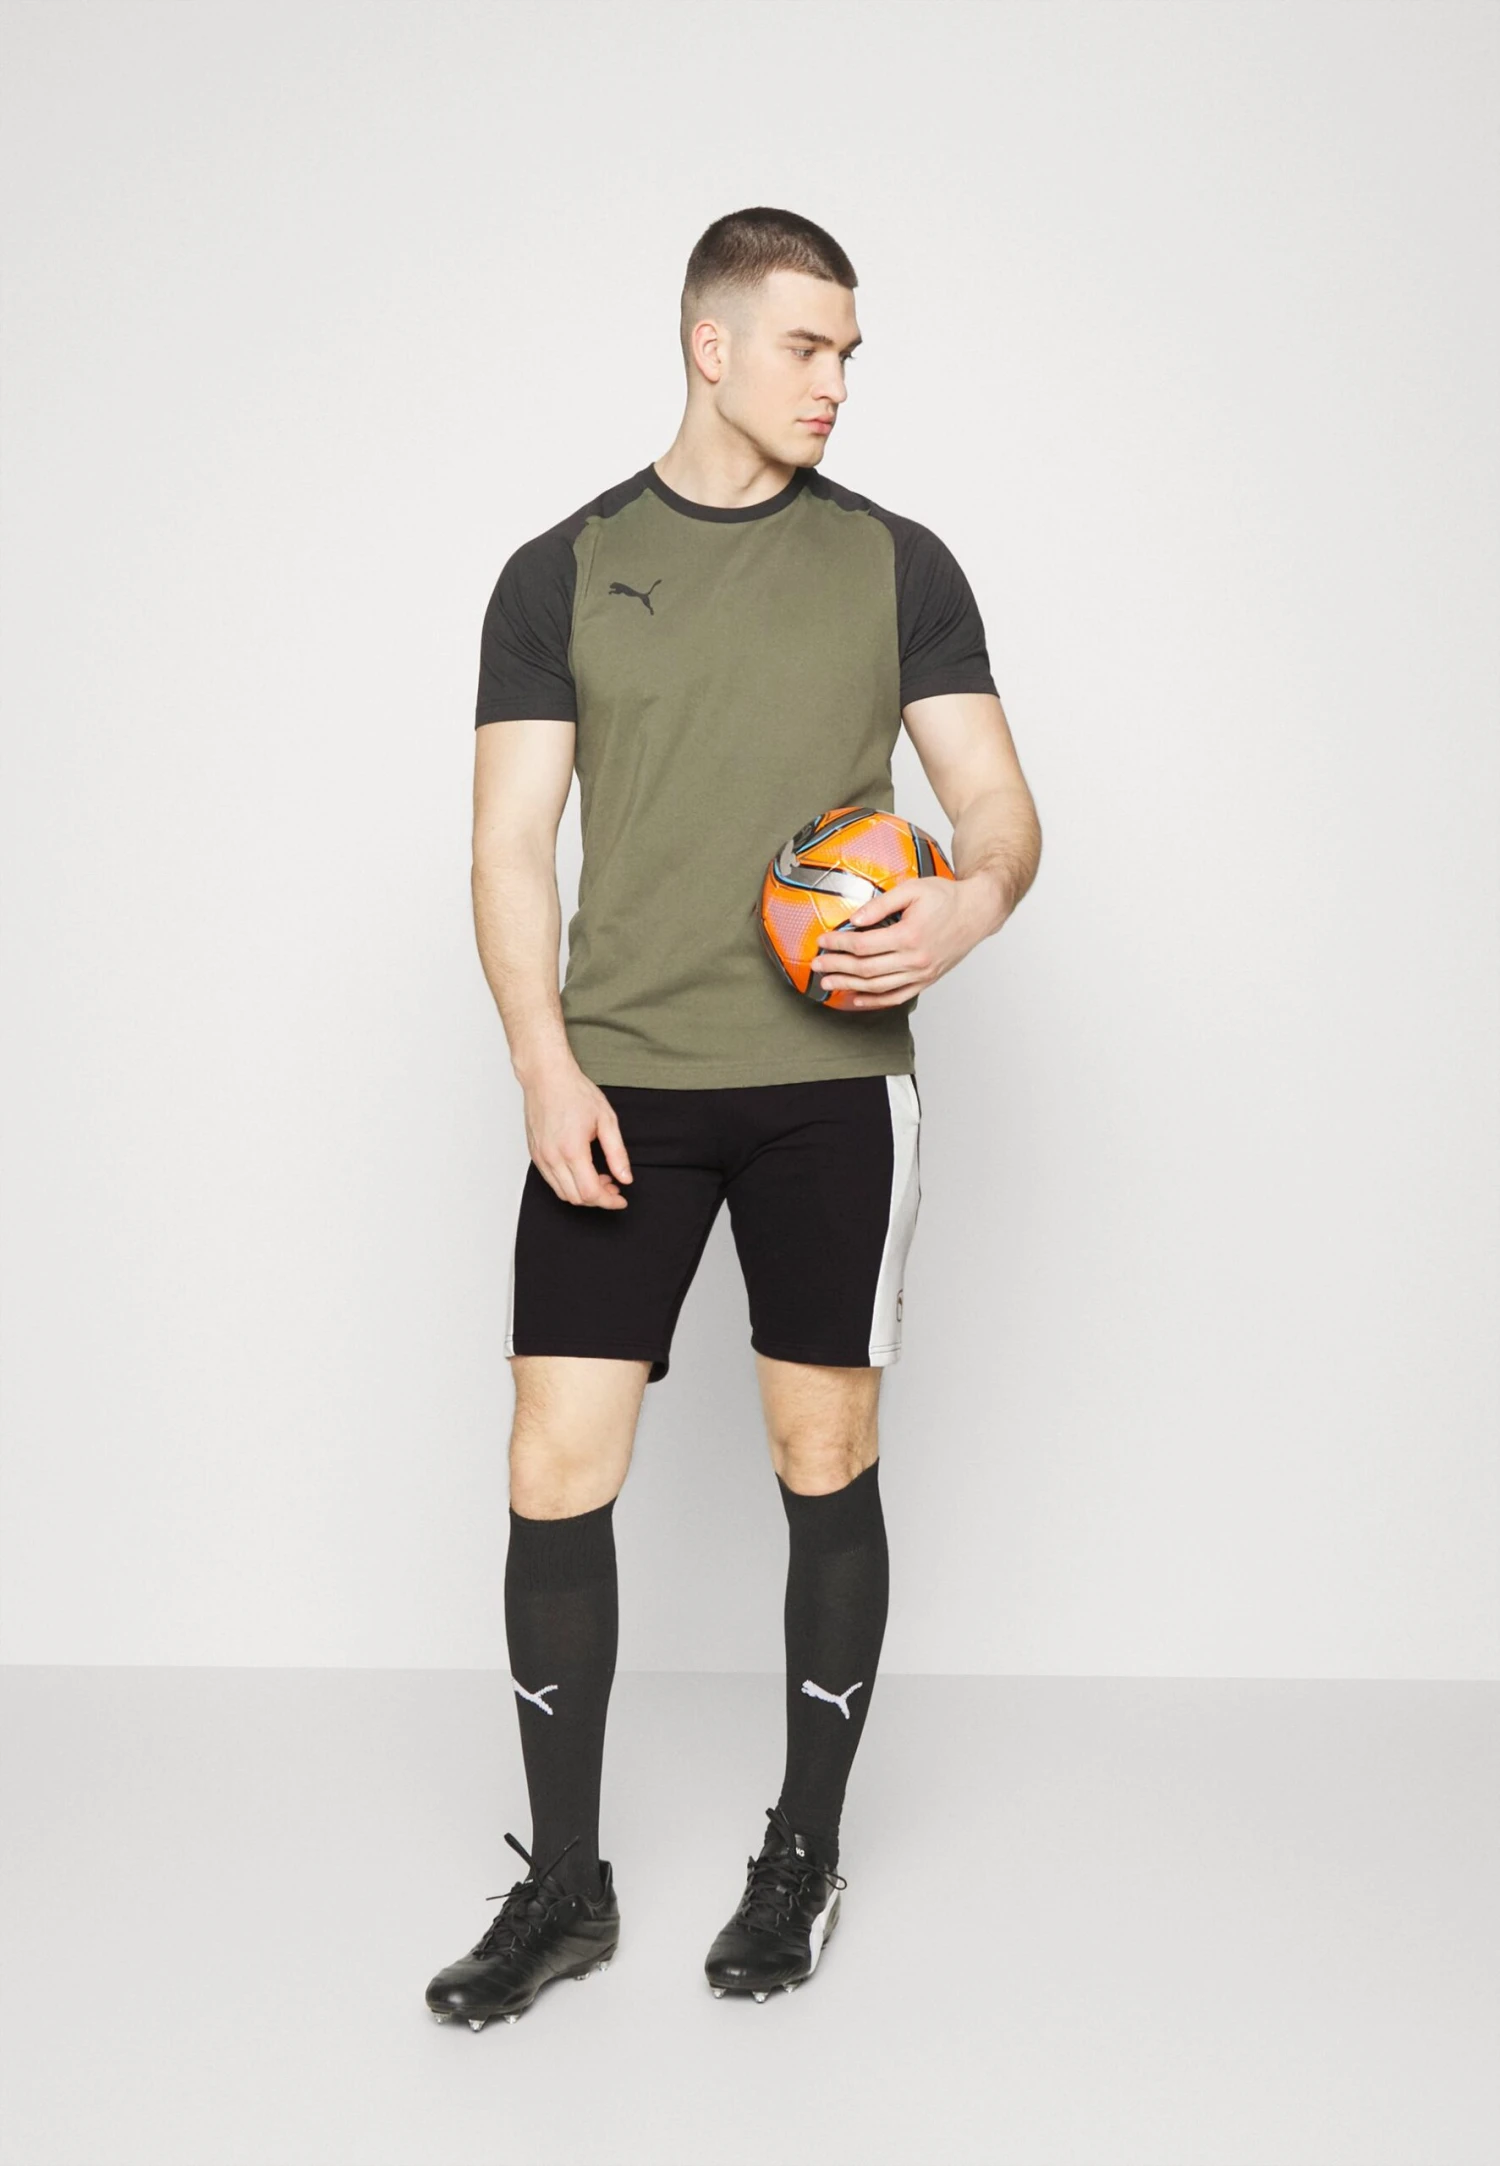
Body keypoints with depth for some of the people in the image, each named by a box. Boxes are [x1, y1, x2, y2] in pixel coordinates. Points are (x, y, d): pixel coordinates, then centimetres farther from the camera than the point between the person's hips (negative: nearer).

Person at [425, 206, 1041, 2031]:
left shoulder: (895, 564, 8)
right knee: (557, 1466, -2)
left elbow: (1000, 806, 5)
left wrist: (968, 906, -19)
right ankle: (563, 1887, 15)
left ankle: (803, 1862, 24)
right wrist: (544, 1063, -11)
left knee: (825, 1454, 5)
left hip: (830, 1079, 0)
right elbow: (513, 843, 3)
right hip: (619, 1085, 0)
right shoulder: (562, 573, 7)